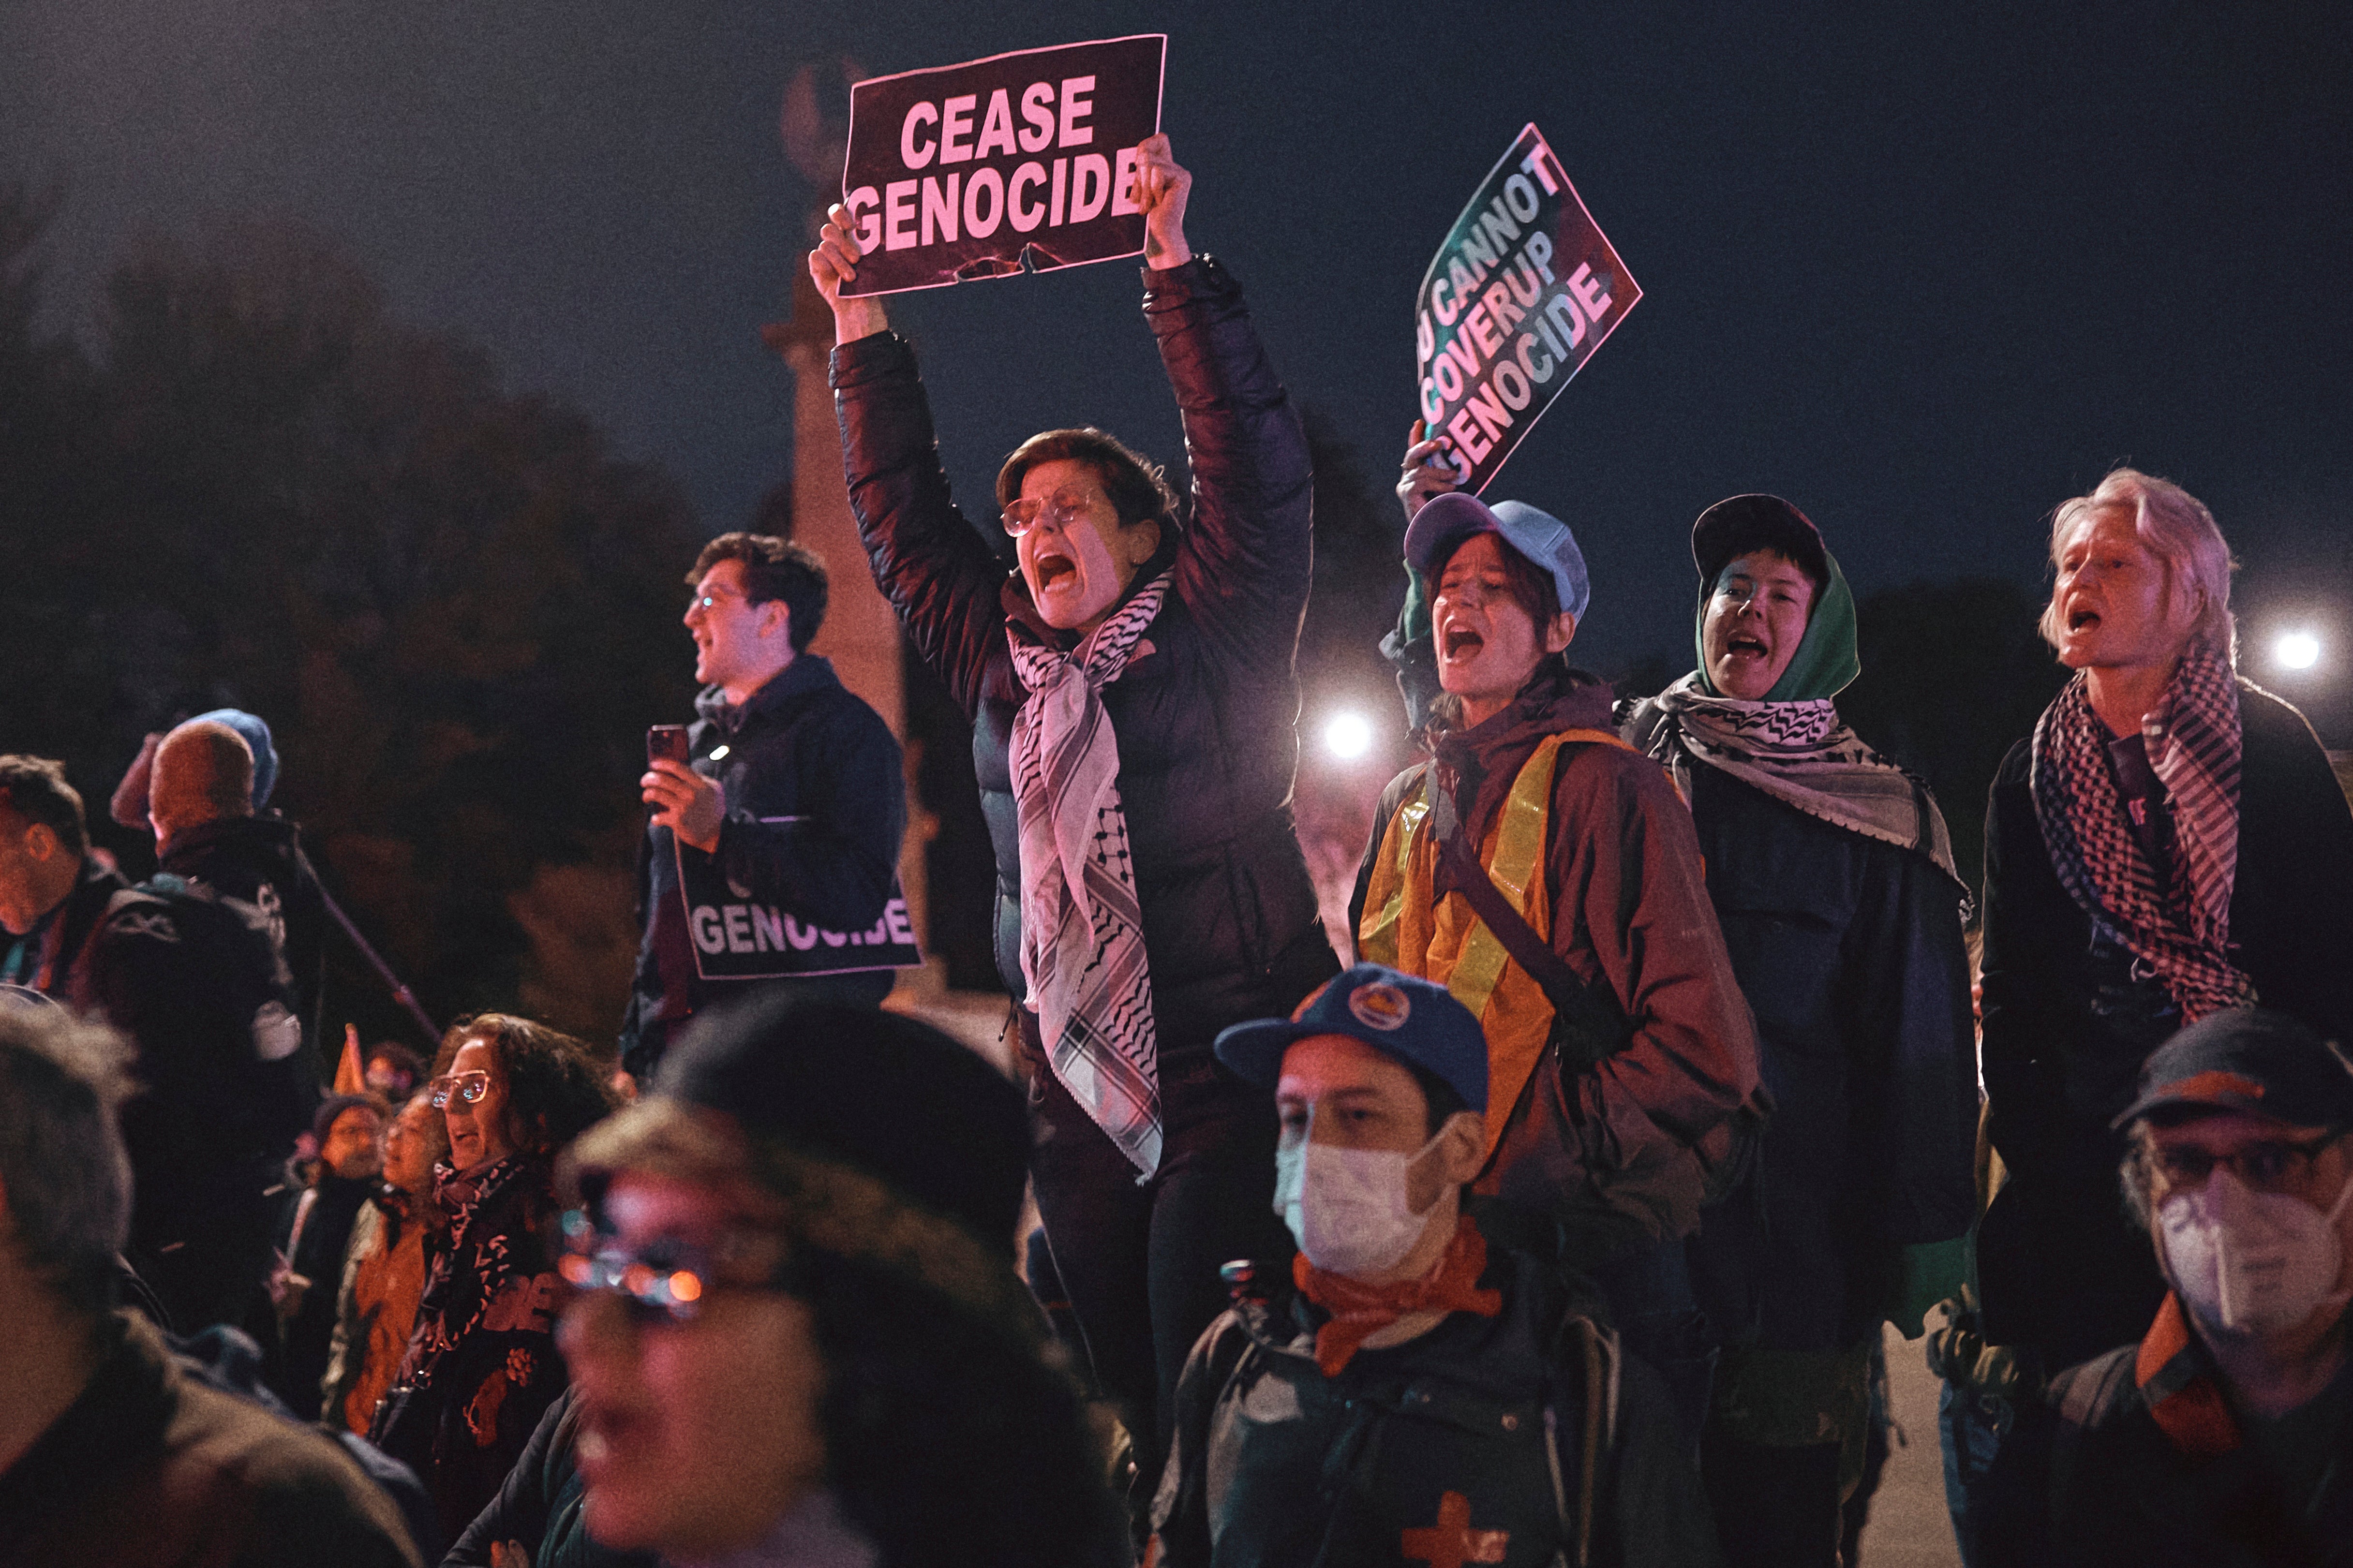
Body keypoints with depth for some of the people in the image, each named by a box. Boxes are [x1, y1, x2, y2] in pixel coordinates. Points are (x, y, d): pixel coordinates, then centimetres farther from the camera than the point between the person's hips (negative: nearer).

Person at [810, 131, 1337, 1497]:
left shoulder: (1212, 638, 2)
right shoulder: (1005, 665, 15)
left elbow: (1255, 463, -7)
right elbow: (903, 520, 23)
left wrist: (1175, 260, -11)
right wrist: (860, 327, 23)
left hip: (1230, 1079, -5)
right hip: (1079, 1098, 6)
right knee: (1124, 1418, 5)